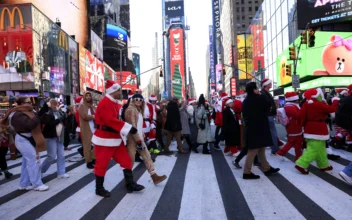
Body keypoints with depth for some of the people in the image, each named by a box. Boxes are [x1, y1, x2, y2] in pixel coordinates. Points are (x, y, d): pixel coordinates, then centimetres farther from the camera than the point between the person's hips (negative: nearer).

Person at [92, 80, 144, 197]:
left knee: (126, 160, 10)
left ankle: (130, 184, 19)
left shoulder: (116, 103, 13)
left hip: (116, 138, 10)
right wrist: (129, 128, -29)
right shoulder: (104, 103, -19)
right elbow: (111, 120, -29)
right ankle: (99, 188, 19)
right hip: (105, 139, -10)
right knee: (102, 164, 3)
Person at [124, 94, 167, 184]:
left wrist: (141, 138, 15)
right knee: (131, 160, -2)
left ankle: (154, 177, 9)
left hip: (139, 138, 10)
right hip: (132, 139, -9)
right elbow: (132, 126, -19)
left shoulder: (138, 110, 18)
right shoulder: (131, 109, -11)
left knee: (147, 157, 6)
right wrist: (138, 140, -20)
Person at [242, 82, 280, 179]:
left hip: (250, 128, 9)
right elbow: (269, 104, 0)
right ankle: (247, 172, 1)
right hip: (257, 129, -9)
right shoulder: (259, 99, -15)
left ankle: (267, 168, 30)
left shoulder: (245, 101, 10)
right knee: (253, 151, -4)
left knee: (261, 149, 18)